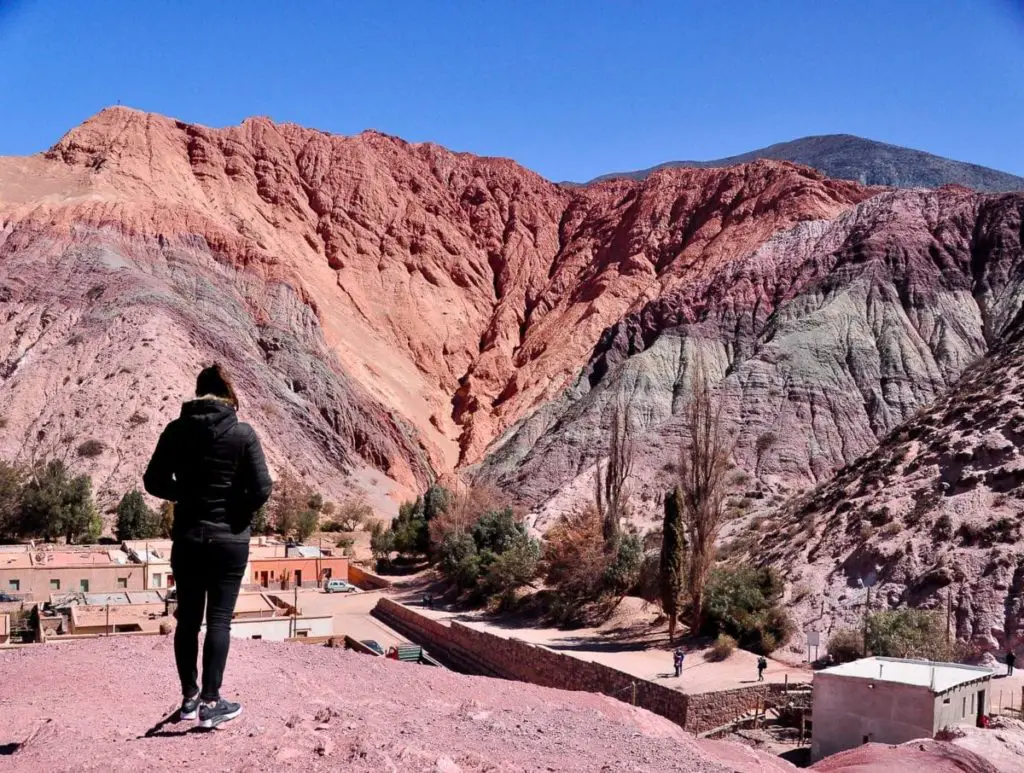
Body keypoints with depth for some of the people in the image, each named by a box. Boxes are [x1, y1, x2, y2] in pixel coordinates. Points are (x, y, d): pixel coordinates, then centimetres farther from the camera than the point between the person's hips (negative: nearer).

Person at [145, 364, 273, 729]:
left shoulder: (176, 430, -3)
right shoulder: (243, 433, -11)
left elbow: (154, 482, 1)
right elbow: (262, 489, -13)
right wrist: (237, 510, 4)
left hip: (187, 538, 3)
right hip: (230, 539, -3)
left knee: (188, 618, 14)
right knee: (219, 619, 5)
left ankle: (190, 697, 25)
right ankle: (211, 702, 9)